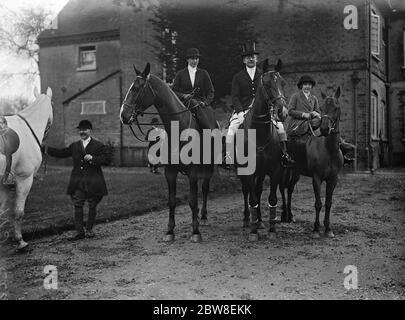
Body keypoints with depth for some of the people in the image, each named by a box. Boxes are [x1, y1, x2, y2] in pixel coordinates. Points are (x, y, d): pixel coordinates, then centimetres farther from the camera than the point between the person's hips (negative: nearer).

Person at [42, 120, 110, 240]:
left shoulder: (98, 145, 1)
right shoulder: (74, 146, 15)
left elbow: (107, 159, -7)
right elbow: (61, 153, 18)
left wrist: (92, 158, -19)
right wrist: (45, 148, 13)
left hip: (93, 182, -3)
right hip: (77, 183, 3)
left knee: (92, 206, 5)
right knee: (78, 206, 0)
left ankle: (89, 229, 19)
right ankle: (79, 231, 5)